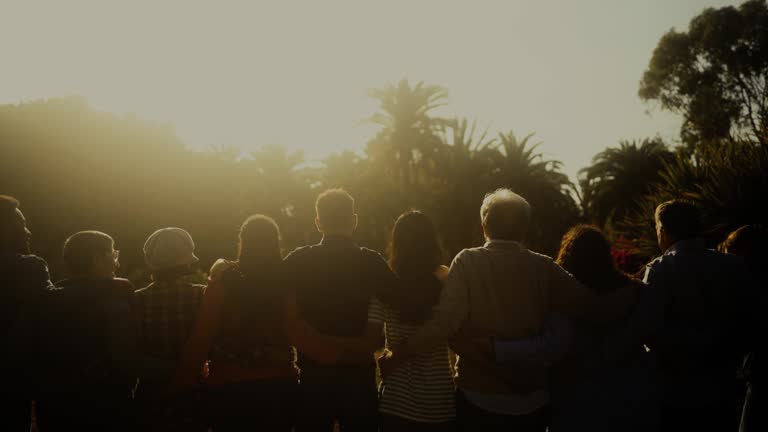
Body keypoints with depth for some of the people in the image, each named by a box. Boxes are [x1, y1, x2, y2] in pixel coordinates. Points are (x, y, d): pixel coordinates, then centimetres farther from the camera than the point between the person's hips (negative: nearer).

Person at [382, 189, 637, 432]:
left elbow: (445, 322, -20)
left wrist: (399, 354, -14)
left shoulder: (468, 262, -10)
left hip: (479, 398, -2)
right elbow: (594, 309, -6)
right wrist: (633, 292, 10)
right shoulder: (543, 268, -4)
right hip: (531, 401, 2)